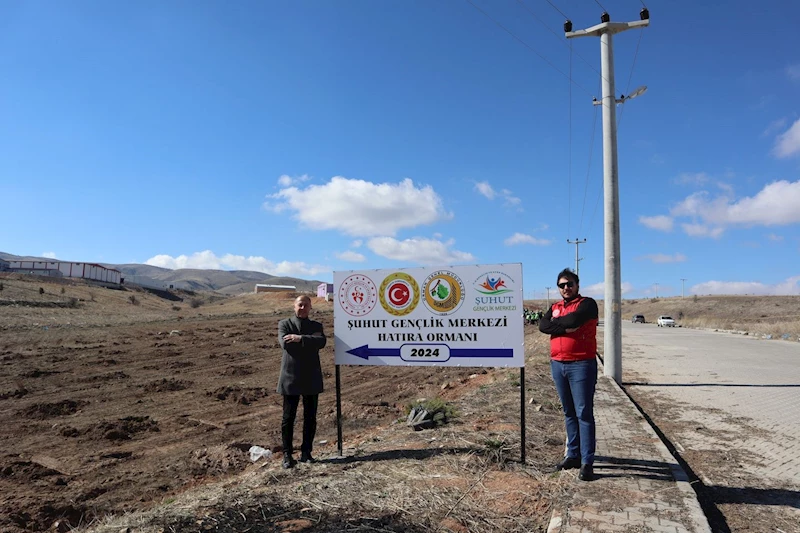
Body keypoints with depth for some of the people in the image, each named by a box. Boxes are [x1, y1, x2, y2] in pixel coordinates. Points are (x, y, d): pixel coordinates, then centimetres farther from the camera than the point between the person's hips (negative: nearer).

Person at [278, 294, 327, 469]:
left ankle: (306, 452, 20)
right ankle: (287, 455, 16)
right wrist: (310, 339, -14)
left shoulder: (316, 326, 9)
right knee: (288, 418, 4)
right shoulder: (284, 324, 3)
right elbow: (285, 344, -17)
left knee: (310, 418, 8)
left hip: (311, 379, 2)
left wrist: (300, 338, -21)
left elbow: (321, 342, -13)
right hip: (291, 378, -2)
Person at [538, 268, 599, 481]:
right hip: (558, 365, 6)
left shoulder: (587, 304, -4)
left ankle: (587, 462, 0)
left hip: (581, 365, -6)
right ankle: (573, 454, 22)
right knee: (569, 413, 13)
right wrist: (565, 327, -15)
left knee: (584, 413, -4)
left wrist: (555, 322, -2)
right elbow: (543, 325, -2)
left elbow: (573, 320, -21)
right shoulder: (554, 307, 15)